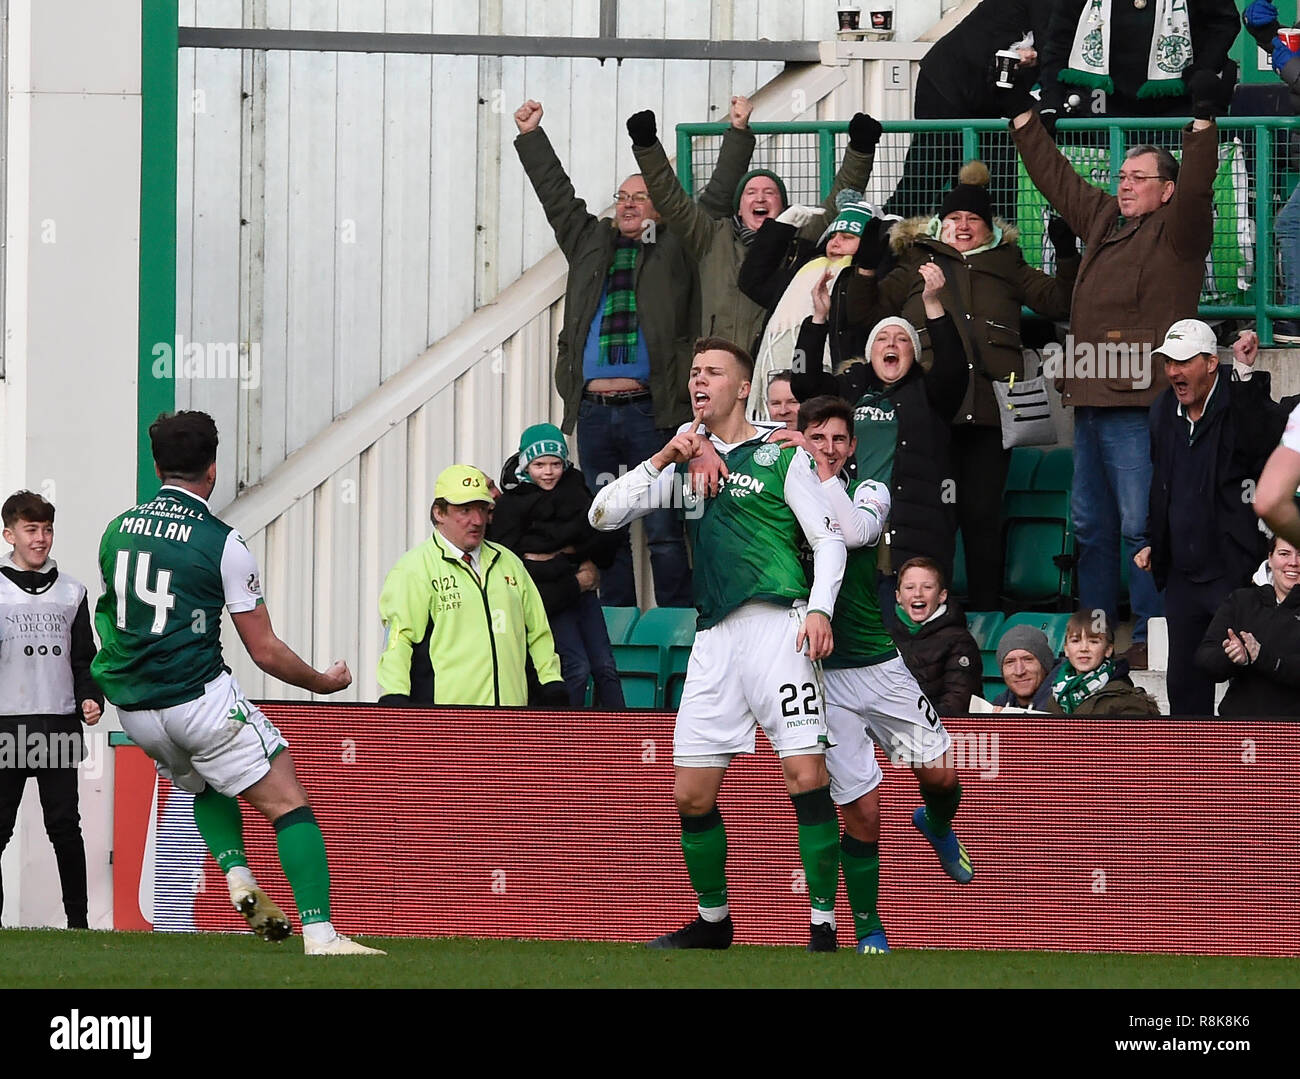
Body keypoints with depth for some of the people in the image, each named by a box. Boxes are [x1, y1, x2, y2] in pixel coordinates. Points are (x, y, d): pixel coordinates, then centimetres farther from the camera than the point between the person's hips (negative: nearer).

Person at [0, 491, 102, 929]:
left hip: (59, 724, 2)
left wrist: (90, 699, 2)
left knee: (64, 825, 0)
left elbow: (84, 658, 16)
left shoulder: (71, 592, 13)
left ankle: (77, 918, 3)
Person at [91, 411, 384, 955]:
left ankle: (236, 875, 7)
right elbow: (265, 650, -5)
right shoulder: (223, 543, -9)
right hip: (199, 699, -6)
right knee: (288, 803, -2)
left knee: (206, 785, 32)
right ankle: (320, 934, -16)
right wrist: (322, 681, 11)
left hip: (132, 706, 6)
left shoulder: (116, 530, 8)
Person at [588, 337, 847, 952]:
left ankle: (823, 925, -10)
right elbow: (603, 515, 14)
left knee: (806, 775, -14)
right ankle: (712, 920, 20)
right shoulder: (687, 458, 19)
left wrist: (820, 608, -12)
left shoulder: (780, 454, 5)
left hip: (778, 623, -5)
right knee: (691, 793, 4)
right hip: (714, 636, 5)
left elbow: (829, 537, 3)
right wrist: (661, 460, 1)